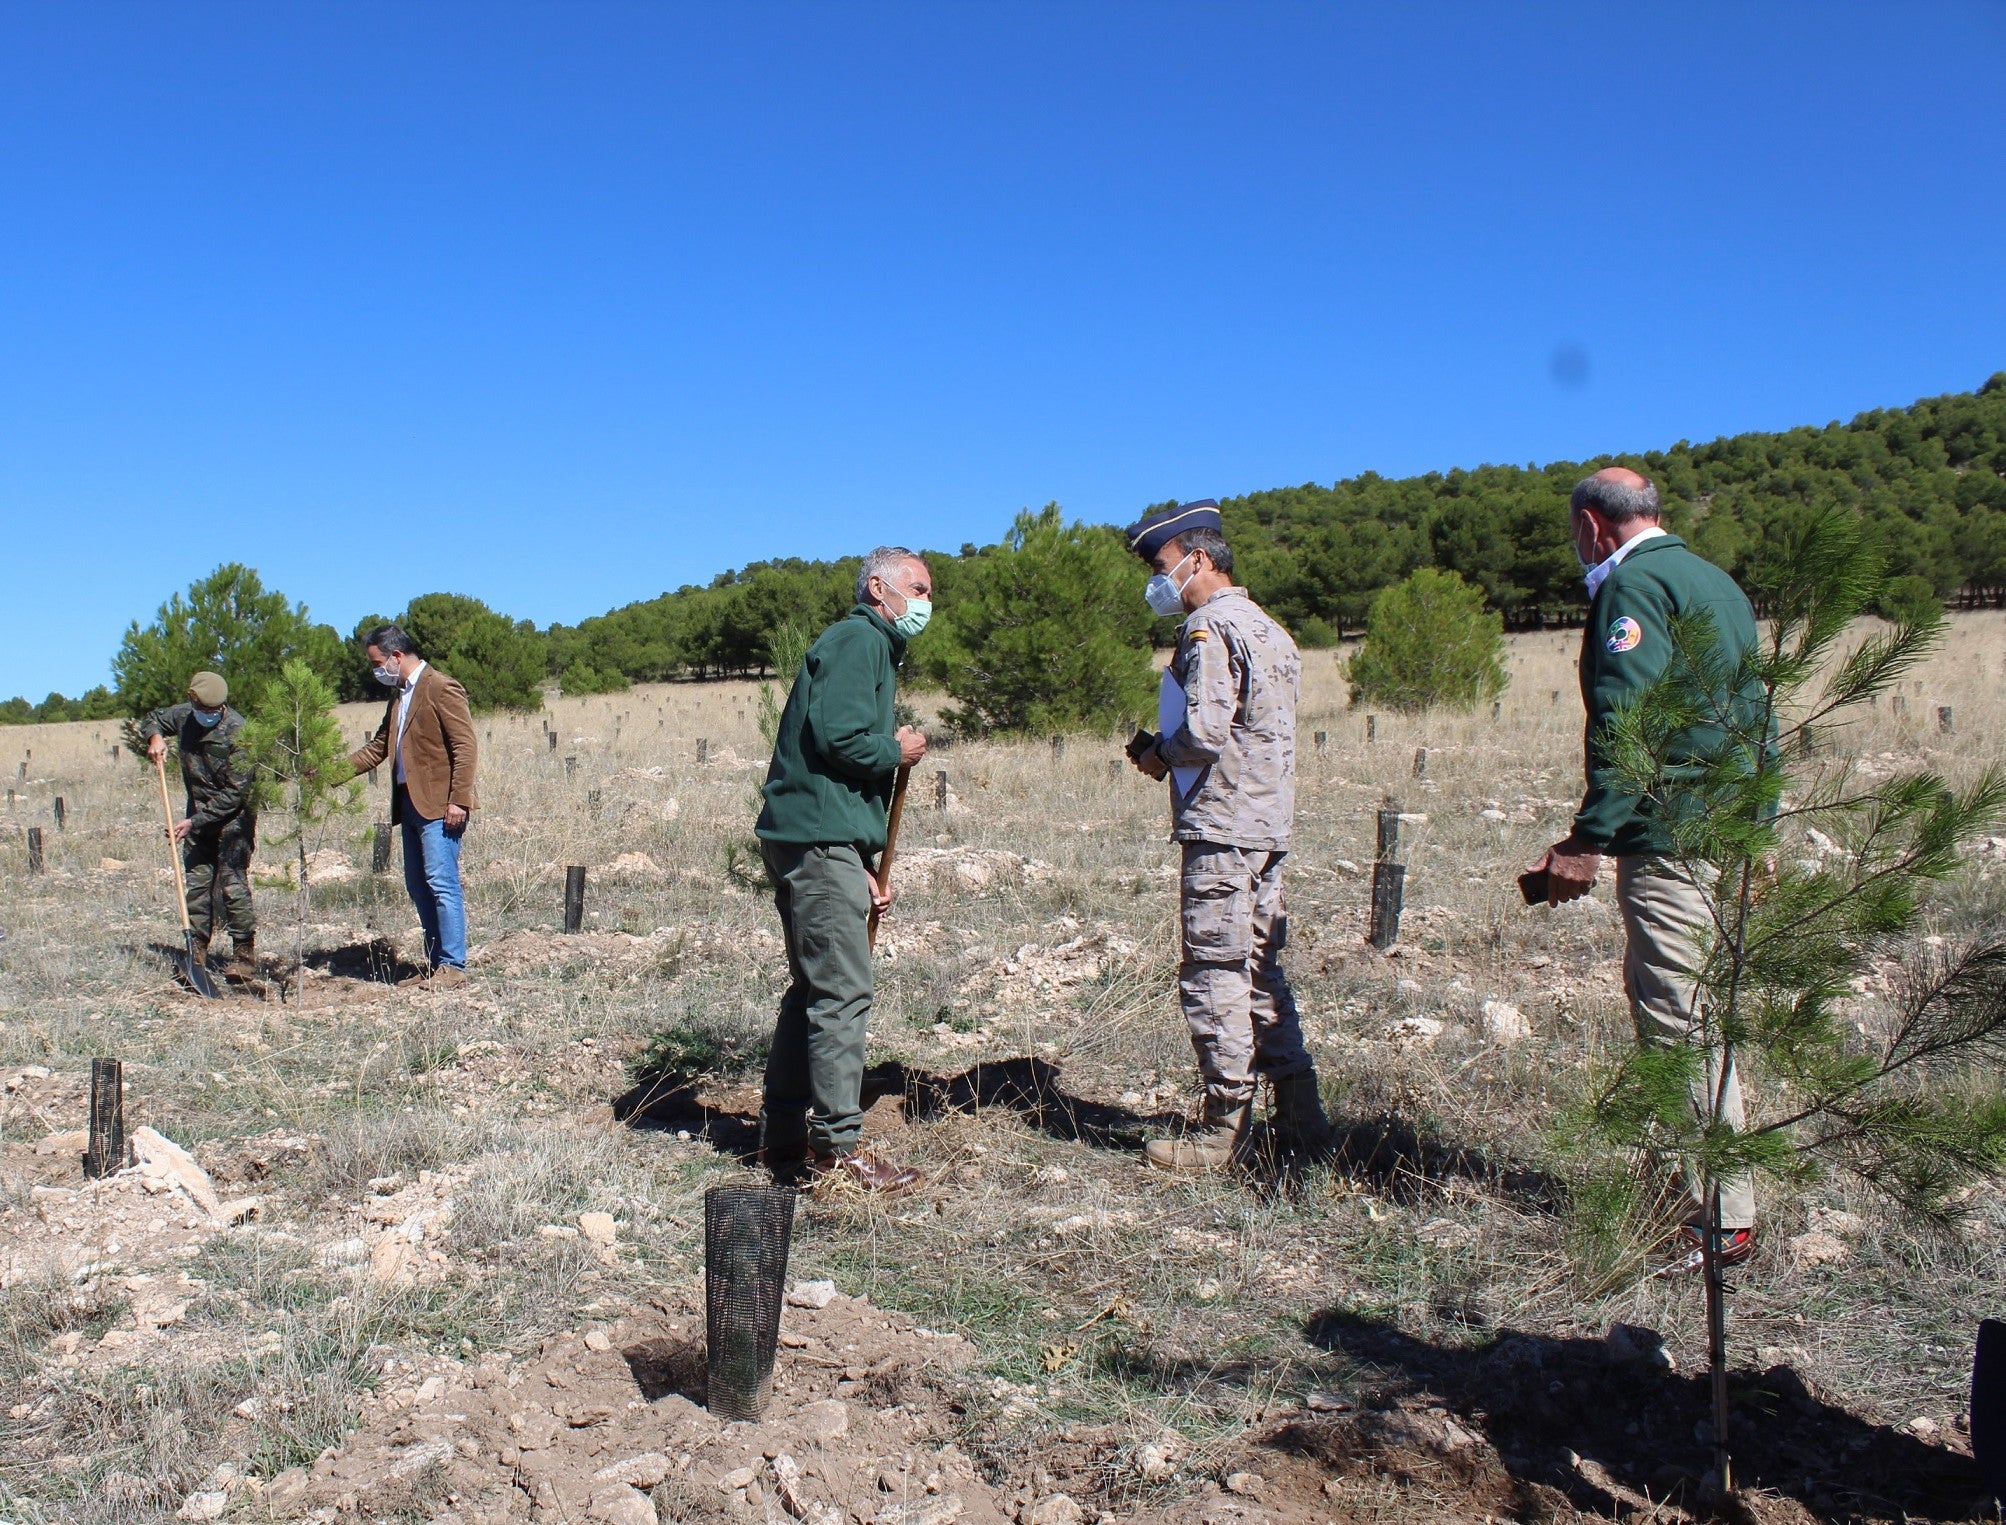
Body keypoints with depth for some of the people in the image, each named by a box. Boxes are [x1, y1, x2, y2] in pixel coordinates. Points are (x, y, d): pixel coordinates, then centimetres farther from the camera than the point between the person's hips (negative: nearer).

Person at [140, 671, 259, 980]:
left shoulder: (237, 731, -21)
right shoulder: (182, 716, -2)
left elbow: (236, 792, -21)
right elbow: (152, 718, 23)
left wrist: (194, 821, -21)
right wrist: (154, 736, -2)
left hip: (234, 818, -7)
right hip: (198, 817, 7)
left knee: (233, 883, -12)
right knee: (196, 882, 6)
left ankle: (245, 956, -9)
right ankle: (197, 951, 11)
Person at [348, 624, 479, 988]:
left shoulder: (442, 689, -9)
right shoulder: (399, 695, 19)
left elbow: (466, 748, -14)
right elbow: (378, 748, 24)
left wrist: (459, 801, -19)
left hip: (439, 805, -9)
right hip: (410, 803, 9)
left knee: (441, 883, -10)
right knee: (418, 885, 10)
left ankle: (453, 966, -6)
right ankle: (435, 964, 16)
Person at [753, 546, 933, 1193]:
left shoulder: (874, 648, 24)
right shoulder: (857, 640, -8)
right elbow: (838, 737, -22)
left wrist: (865, 869, 20)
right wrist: (898, 752, -2)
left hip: (810, 841, 11)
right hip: (820, 840, -11)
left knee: (815, 989, 15)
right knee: (843, 992, -9)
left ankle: (784, 1135, 23)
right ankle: (838, 1147, -4)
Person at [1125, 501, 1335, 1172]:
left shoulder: (1210, 626, -11)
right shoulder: (1267, 628, 18)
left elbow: (1204, 731, -21)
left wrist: (1159, 755, -2)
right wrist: (1169, 752, 14)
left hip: (1220, 825, -10)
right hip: (1267, 823, 10)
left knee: (1213, 973, -3)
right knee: (1260, 969, 13)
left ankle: (1223, 1129, 2)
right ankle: (1300, 1116, 16)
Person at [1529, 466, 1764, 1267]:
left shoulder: (1631, 584, -9)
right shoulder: (1716, 580, 20)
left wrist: (1589, 837, -22)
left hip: (1669, 840, -10)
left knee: (1679, 1022, -6)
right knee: (1697, 1016, 18)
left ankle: (1721, 1220, -1)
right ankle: (1695, 1192, 29)